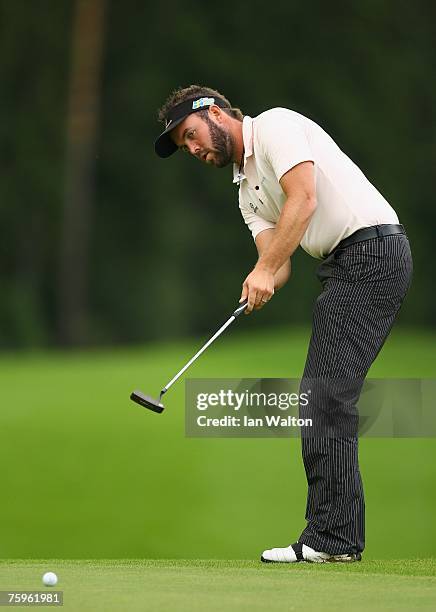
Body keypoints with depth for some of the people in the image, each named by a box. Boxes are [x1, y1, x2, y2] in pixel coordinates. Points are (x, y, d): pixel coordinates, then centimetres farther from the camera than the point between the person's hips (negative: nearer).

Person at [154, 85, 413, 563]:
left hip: (371, 249, -10)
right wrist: (261, 286, -13)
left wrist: (265, 270, -20)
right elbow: (278, 261, 10)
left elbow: (304, 199, -18)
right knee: (321, 397, 8)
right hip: (343, 267, 10)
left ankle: (332, 537, -14)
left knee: (325, 396, -13)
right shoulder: (247, 189, 22)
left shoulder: (275, 126, -5)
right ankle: (333, 533, 9)